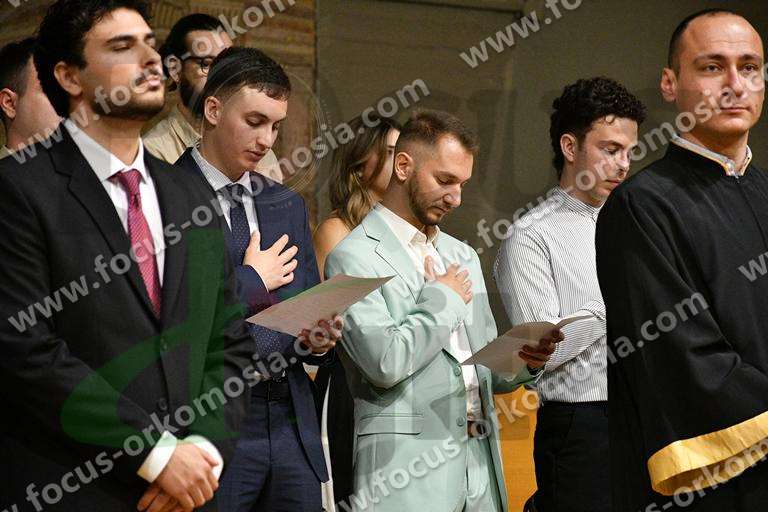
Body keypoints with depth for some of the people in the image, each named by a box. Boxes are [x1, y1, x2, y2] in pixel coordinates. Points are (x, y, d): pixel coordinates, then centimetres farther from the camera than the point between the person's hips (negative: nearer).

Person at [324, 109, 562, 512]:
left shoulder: (462, 256, 18)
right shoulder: (354, 258, -6)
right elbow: (386, 363, -19)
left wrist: (524, 359, -1)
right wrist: (444, 298, -6)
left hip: (480, 464, 7)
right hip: (407, 468, -6)